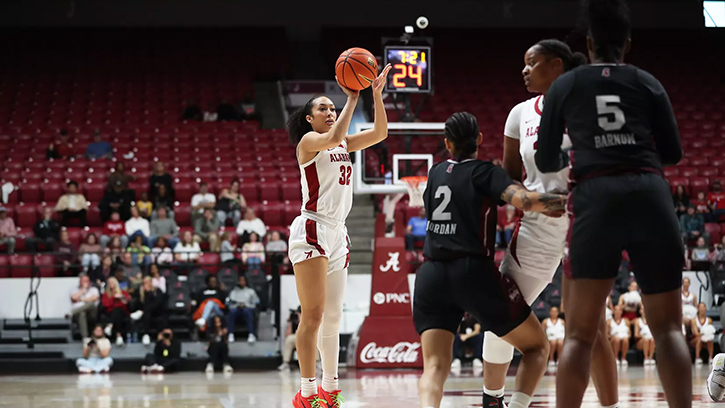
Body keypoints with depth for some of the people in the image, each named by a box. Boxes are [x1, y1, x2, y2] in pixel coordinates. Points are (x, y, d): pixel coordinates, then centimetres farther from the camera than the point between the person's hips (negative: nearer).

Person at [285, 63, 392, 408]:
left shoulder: (345, 144, 18)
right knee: (314, 314, -14)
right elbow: (333, 137, -24)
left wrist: (377, 94, -3)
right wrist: (352, 99, -20)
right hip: (312, 230, -8)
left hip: (337, 233, 8)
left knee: (333, 316, 12)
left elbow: (380, 133, 8)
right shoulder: (308, 141, -3)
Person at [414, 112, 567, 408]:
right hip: (473, 272, -4)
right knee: (537, 347, 11)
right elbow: (523, 200, -15)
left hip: (431, 276, 4)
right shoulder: (484, 172, 1)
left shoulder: (435, 173, 16)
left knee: (435, 365, -2)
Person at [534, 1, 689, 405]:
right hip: (651, 196, 0)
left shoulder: (565, 86, 15)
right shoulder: (648, 83, 15)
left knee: (580, 333, 4)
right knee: (668, 328, 5)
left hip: (596, 199, 0)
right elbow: (673, 154, 16)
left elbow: (546, 162, 17)